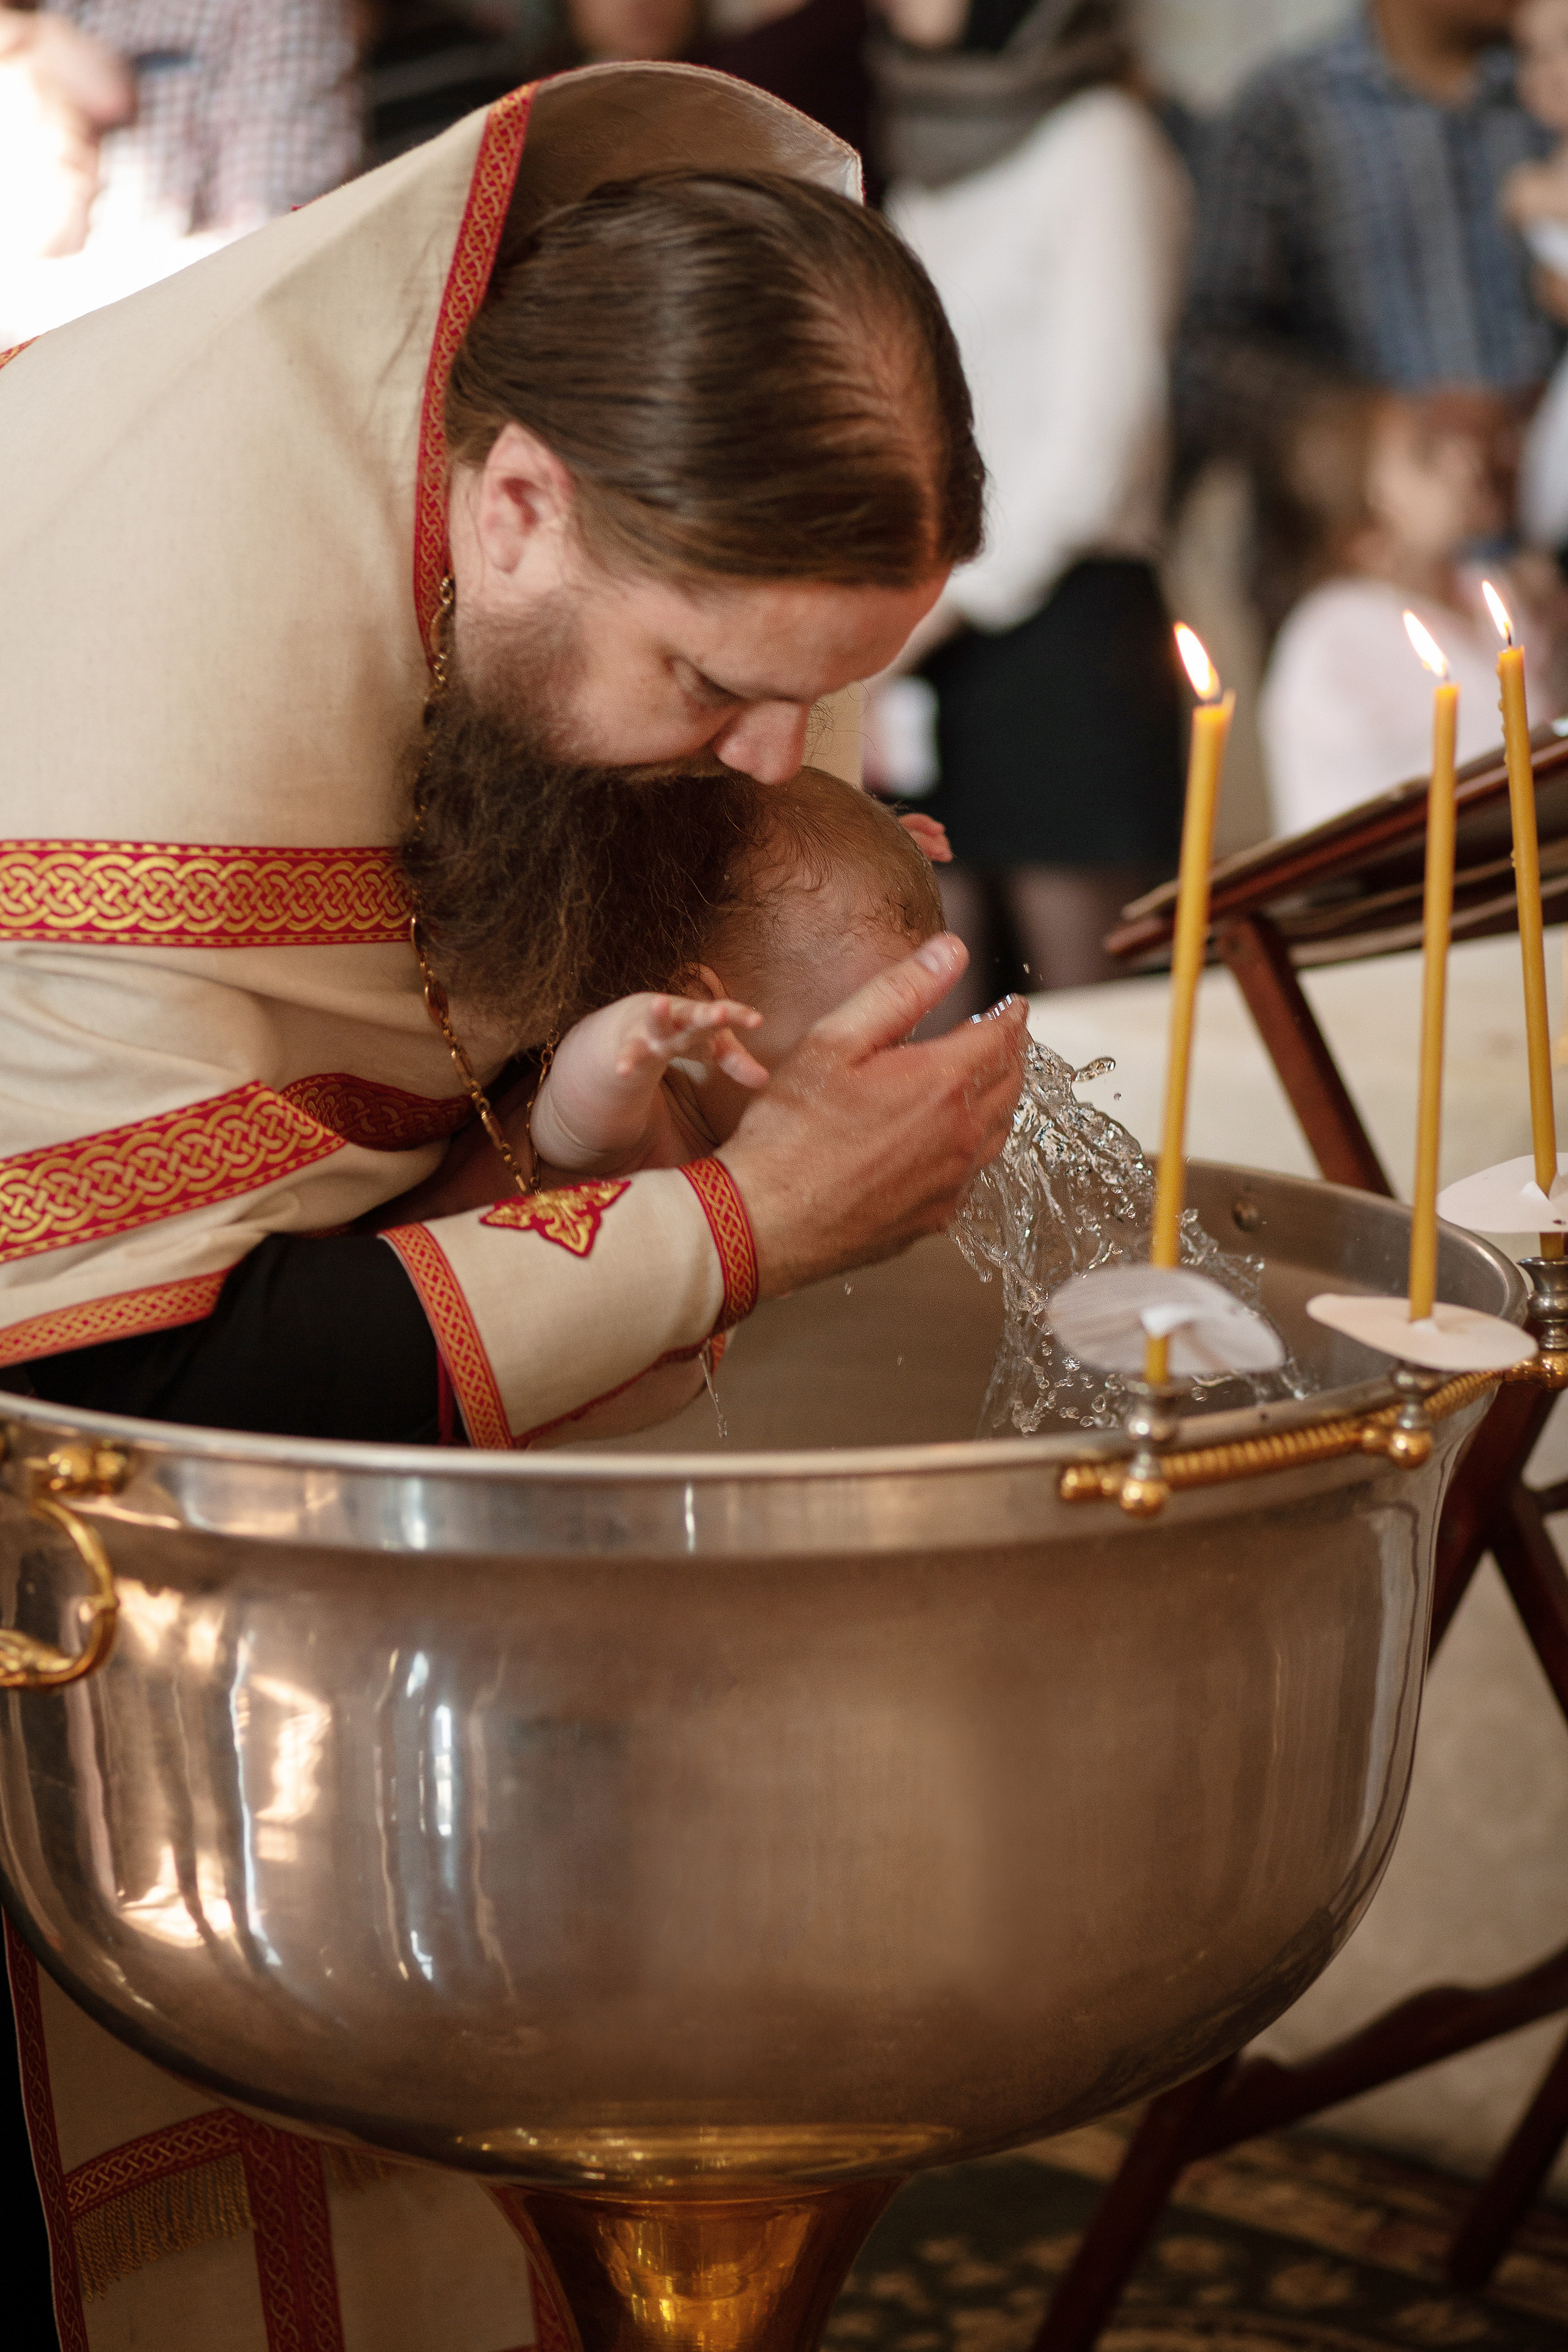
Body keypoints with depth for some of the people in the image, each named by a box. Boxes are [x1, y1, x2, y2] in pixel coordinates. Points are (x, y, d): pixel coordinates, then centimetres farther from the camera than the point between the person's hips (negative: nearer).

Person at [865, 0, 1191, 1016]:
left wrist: (952, 598, -11)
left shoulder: (1100, 142, -1)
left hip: (1054, 617, -6)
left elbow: (1101, 432, -8)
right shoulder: (932, 168, 20)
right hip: (925, 631, 6)